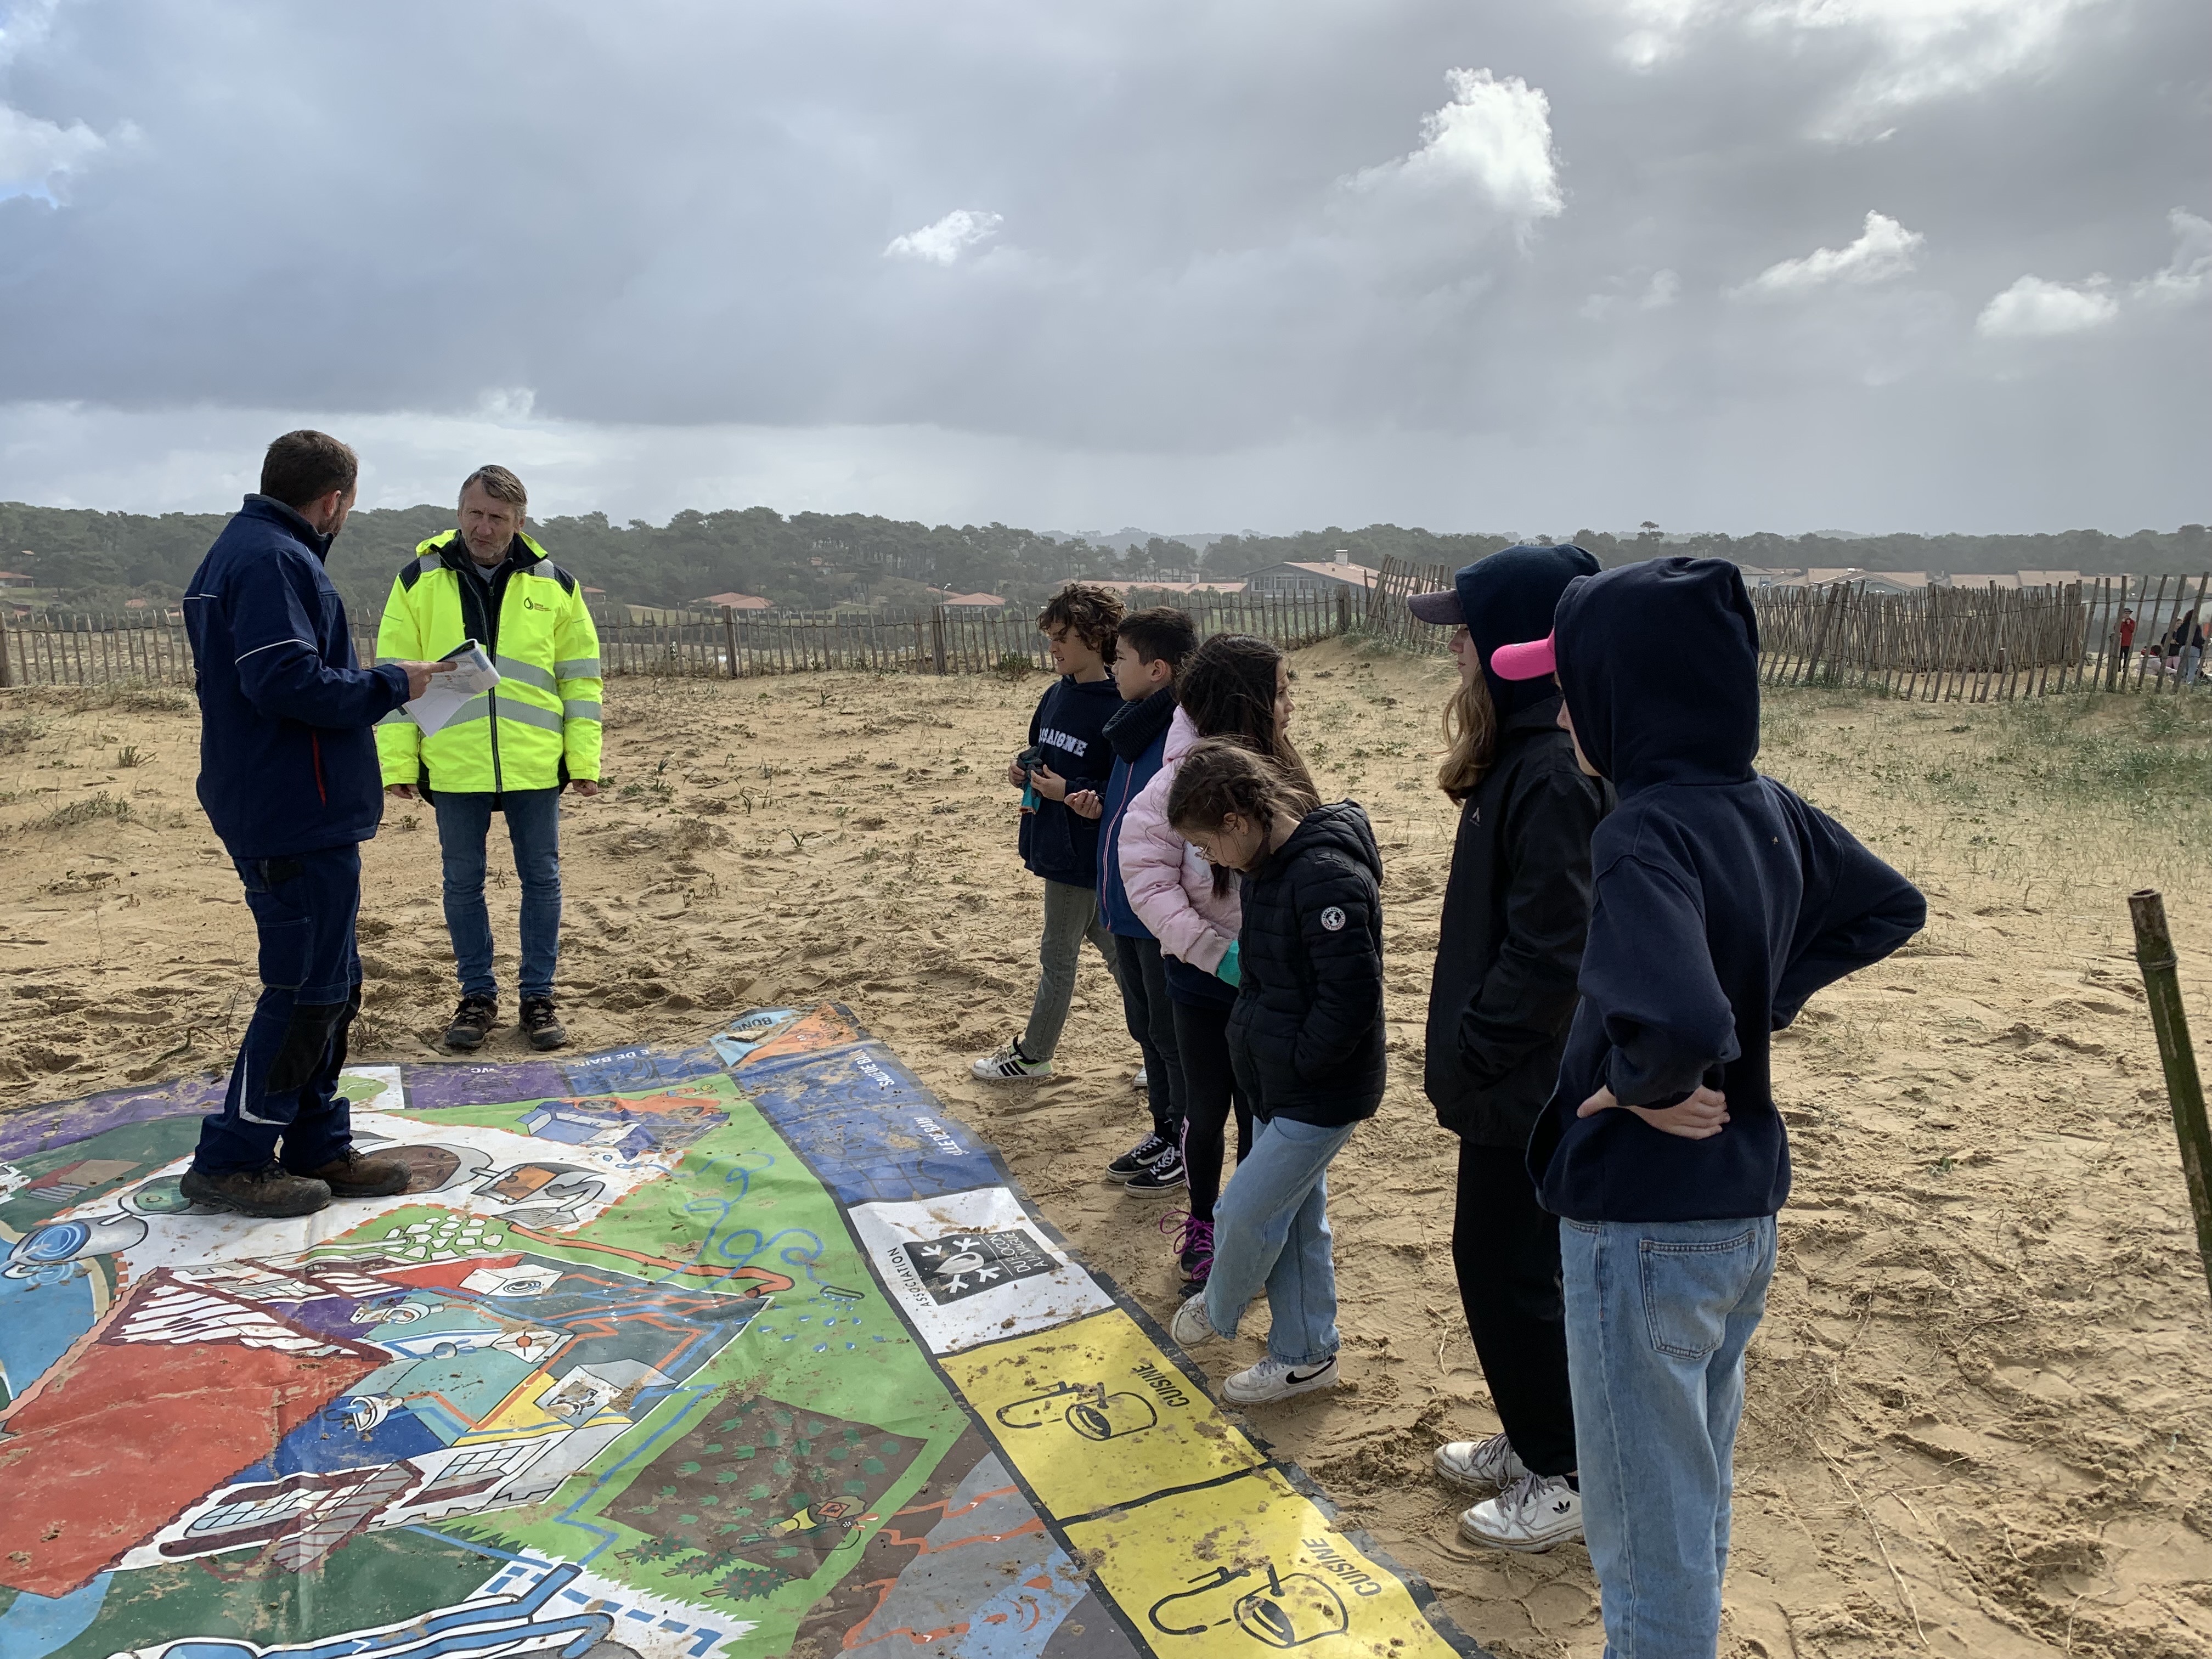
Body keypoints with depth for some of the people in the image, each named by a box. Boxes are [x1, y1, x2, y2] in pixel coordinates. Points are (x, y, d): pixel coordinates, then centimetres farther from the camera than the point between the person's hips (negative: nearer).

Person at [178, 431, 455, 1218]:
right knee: (307, 990, -3)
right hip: (299, 818, -11)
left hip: (289, 815, 11)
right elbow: (286, 680, -25)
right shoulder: (273, 560, -15)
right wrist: (391, 682, -13)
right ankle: (231, 1161, 8)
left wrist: (379, 683, 14)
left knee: (331, 985, 15)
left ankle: (318, 1148, 23)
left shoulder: (244, 550, 18)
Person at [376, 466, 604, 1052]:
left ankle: (538, 997, 20)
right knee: (463, 883, 9)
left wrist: (585, 760, 0)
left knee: (541, 879, 7)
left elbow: (581, 677, 6)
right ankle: (478, 997, 23)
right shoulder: (419, 580, 2)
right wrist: (397, 762, -4)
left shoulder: (555, 584, 4)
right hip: (453, 765, 0)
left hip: (536, 764, 0)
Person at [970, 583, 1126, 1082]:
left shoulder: (1116, 709, -20)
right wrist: (1023, 770, -2)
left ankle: (1033, 1055, 25)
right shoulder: (1057, 695, 6)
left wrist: (1069, 793, -25)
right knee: (1114, 949, 16)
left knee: (1058, 956, 8)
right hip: (1055, 848, 9)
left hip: (1083, 855, -9)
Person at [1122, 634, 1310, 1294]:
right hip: (1204, 981, -2)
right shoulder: (1184, 779, -18)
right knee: (1206, 1111, 16)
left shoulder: (1282, 775, -7)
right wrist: (1215, 951, -21)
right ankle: (1202, 1227, 39)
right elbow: (1146, 877, -15)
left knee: (1260, 1115, 13)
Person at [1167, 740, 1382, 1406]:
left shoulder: (1325, 875, -26)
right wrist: (1257, 1040, 9)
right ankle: (1305, 1355, 32)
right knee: (1296, 1219, 17)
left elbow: (1353, 995, -28)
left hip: (1321, 1094, -9)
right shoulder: (1274, 863, 5)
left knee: (1246, 1211, 3)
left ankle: (1219, 1308, 31)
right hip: (1279, 1085, 9)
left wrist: (1292, 1061, -18)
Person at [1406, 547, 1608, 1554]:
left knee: (1511, 1272, 4)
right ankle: (1527, 1440, 38)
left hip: (1532, 1084, -10)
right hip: (1510, 1075, 10)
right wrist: (1461, 1049, 13)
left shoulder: (1552, 773, -23)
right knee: (1491, 1258, 20)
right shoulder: (1517, 757, 7)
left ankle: (1566, 1481, 23)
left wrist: (1468, 1055, -16)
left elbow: (1548, 948, -25)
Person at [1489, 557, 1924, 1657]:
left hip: (1647, 1227, -8)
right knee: (1694, 1506, 26)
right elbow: (1888, 908, 16)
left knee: (1644, 1538, 10)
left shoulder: (1646, 831, -26)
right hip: (1745, 1209, 9)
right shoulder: (1764, 807, 0)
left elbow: (1675, 1025, -41)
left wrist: (1635, 1084, -21)